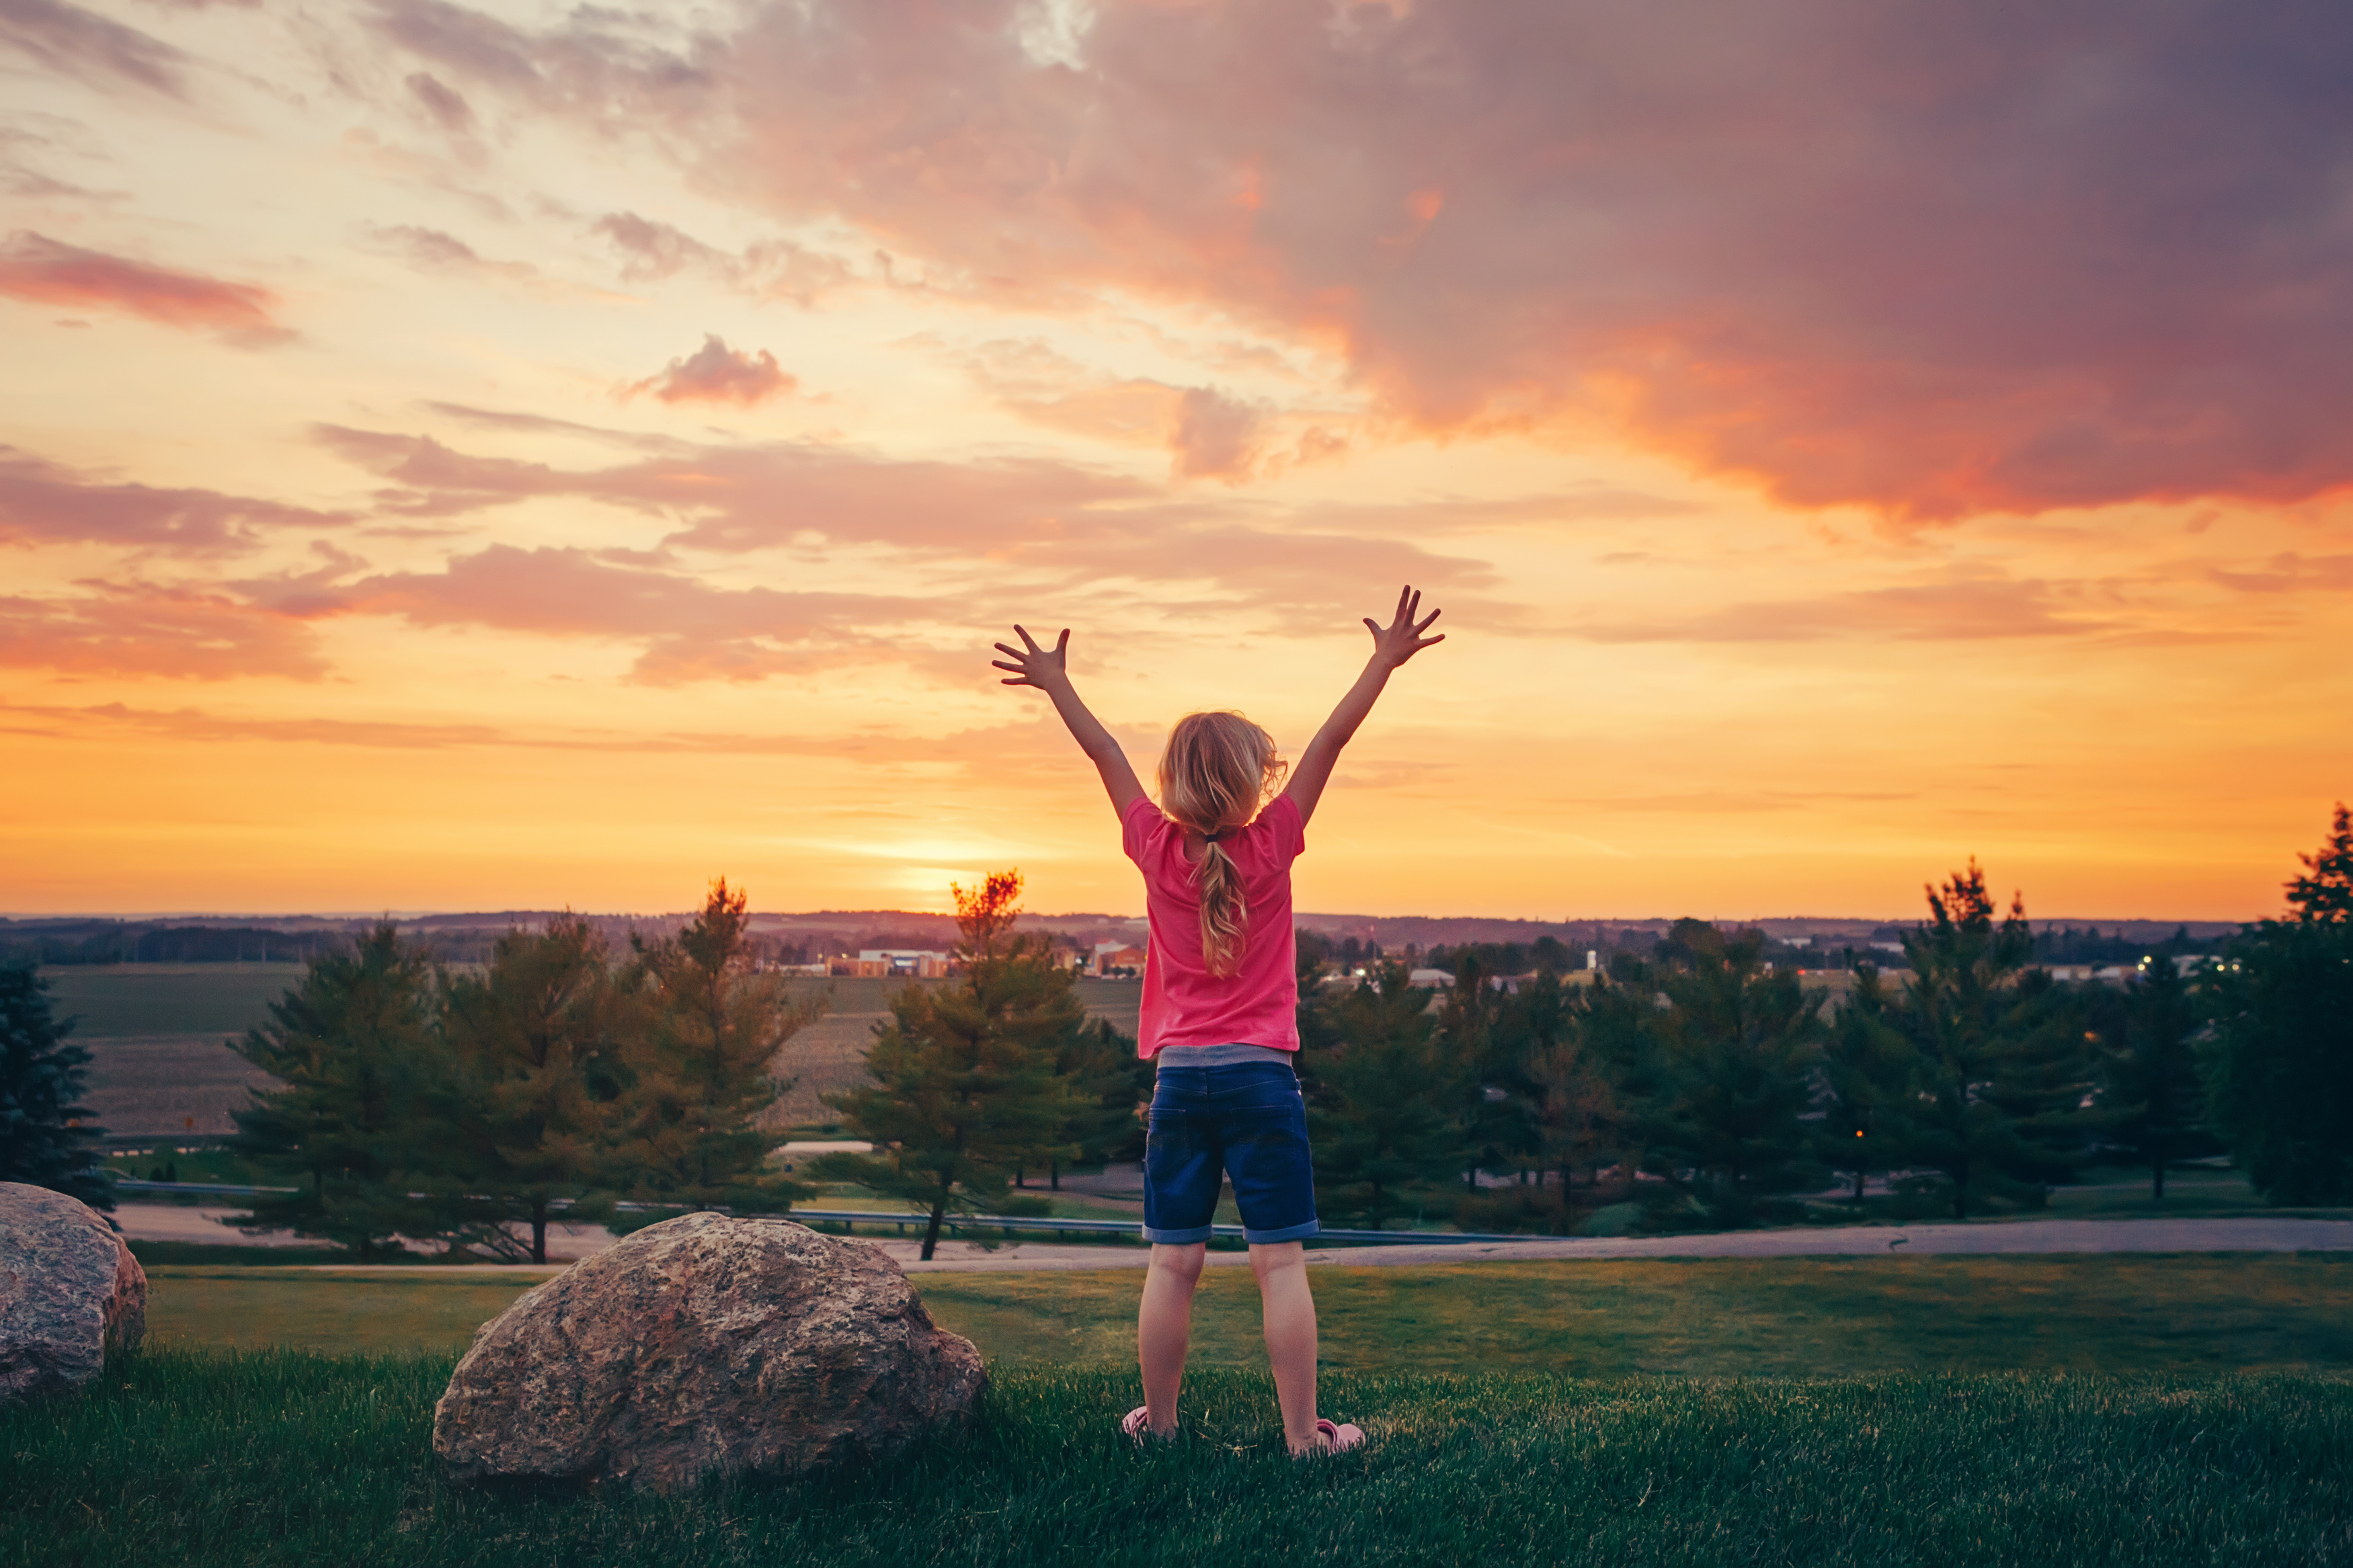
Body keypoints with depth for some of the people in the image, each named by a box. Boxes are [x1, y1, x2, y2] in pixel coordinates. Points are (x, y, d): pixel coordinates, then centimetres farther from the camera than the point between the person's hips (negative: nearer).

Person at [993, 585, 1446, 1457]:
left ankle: (1158, 1420, 17)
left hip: (1179, 1078, 2)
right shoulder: (1271, 847, -5)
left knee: (1173, 1262, 7)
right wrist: (1384, 663, 3)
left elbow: (1106, 756, 10)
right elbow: (1330, 743, -2)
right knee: (1279, 1261, 0)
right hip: (1260, 1076, -2)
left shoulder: (1158, 852, -1)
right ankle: (1303, 1432, 4)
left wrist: (1057, 684, 20)